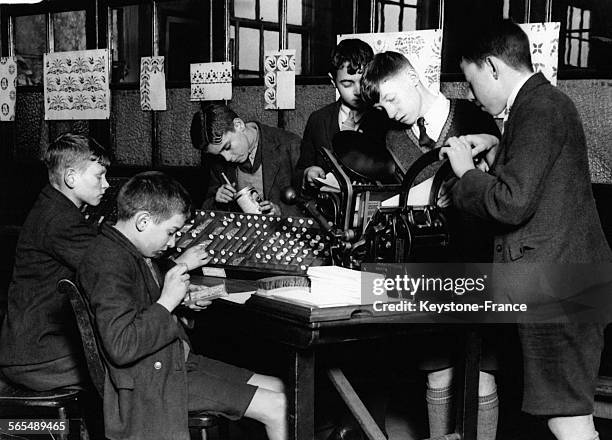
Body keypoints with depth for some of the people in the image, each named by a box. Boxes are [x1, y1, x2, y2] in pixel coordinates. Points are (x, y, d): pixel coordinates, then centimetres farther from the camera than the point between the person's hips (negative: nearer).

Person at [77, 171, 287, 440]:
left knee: (277, 388, 7)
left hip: (174, 360, 11)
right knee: (276, 407, -12)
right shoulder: (110, 265, -22)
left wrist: (183, 300, 12)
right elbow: (121, 347, -31)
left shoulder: (134, 253, 11)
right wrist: (168, 300, -22)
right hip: (153, 381, -11)